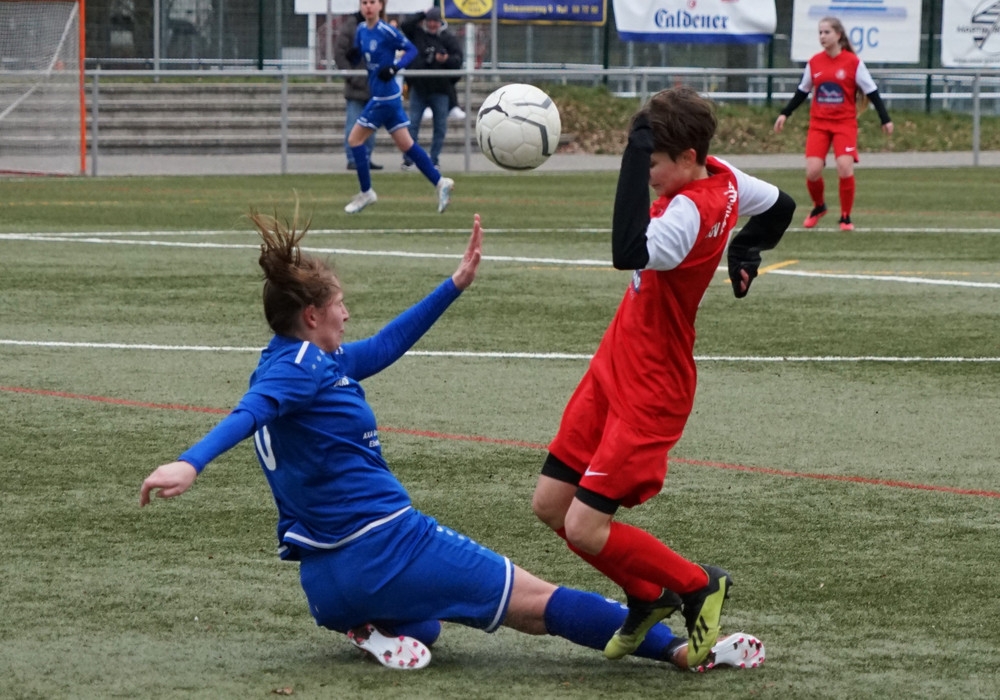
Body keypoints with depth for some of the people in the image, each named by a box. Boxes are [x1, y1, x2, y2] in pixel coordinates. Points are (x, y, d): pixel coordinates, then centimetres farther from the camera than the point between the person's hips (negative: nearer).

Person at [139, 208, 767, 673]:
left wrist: (457, 284, 27)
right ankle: (680, 649, -2)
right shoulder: (301, 367, -14)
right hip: (383, 546, -9)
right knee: (537, 602, -1)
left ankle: (370, 627, 3)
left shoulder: (305, 360, 14)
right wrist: (190, 464, -52)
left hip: (328, 578, 9)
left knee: (425, 628, 37)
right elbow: (251, 411, -34)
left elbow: (383, 346, 25)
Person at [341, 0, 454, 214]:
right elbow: (356, 59, 13)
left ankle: (366, 192, 8)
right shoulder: (361, 30, 7)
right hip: (380, 94, 8)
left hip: (384, 97, -8)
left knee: (355, 139, -2)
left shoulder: (387, 31, -15)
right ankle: (440, 182, 13)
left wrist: (395, 67, -24)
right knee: (405, 143, 11)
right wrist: (352, 56, -10)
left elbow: (411, 50, -10)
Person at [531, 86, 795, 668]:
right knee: (551, 503, 9)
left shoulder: (689, 212, -27)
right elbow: (780, 205, 20)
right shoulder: (722, 177, 0)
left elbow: (630, 253, -47)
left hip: (650, 391, -10)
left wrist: (637, 157, -46)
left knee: (585, 528, -11)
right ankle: (649, 598, 24)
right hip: (613, 367, 10)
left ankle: (700, 587, 10)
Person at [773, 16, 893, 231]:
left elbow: (871, 92, -2)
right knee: (812, 171, -9)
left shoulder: (853, 62, -5)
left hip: (845, 123, -3)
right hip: (818, 123, 3)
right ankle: (819, 207, 21)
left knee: (845, 168, -18)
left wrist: (885, 119, -7)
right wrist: (785, 114, 13)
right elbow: (802, 92, 16)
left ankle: (846, 217, 0)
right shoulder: (814, 63, 4)